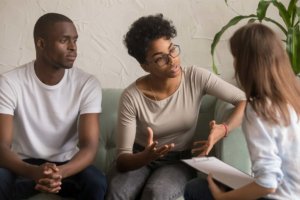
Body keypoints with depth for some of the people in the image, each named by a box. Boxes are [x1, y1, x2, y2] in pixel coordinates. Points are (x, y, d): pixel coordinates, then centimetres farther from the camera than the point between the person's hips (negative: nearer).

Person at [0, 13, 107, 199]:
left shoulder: (88, 84, -11)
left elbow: (90, 146, -18)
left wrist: (60, 172, -39)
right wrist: (34, 172, -42)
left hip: (67, 164, 1)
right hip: (24, 165, -1)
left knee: (97, 184, -30)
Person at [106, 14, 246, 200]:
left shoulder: (196, 78, -14)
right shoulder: (132, 97, -17)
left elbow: (245, 100, -12)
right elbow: (122, 159, -18)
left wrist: (223, 129, -30)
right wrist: (147, 155, -40)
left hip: (179, 160, 1)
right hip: (140, 158, 0)